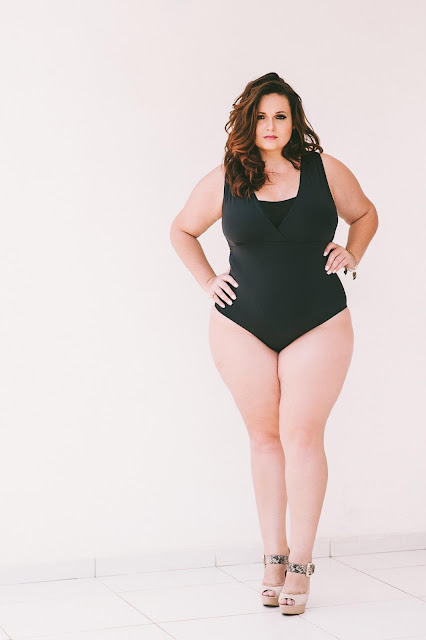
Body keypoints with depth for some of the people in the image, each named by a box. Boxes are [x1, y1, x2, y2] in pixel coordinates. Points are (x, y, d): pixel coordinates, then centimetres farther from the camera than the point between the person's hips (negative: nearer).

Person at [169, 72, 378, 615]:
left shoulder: (326, 171, 0)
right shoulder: (222, 182, 2)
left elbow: (365, 213, 19)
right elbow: (182, 230, 17)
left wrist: (352, 254, 4)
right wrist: (207, 281, 8)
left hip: (318, 325, -1)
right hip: (243, 327, 1)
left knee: (302, 436, -5)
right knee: (264, 437, 6)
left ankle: (300, 564, 3)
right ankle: (273, 556, 16)